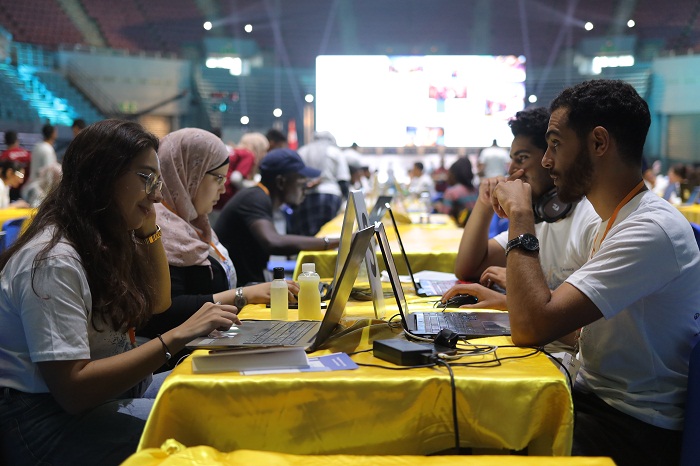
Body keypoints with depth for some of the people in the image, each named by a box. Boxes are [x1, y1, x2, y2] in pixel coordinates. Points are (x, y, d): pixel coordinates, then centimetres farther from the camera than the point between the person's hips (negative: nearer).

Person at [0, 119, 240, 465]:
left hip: (110, 384, 9)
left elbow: (158, 303, 20)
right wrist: (179, 336, -30)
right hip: (50, 415, -9)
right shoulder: (53, 259, -22)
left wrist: (149, 229, 5)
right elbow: (72, 389, -26)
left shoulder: (108, 239, 5)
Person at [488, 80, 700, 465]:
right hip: (594, 398, 9)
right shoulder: (617, 220, 10)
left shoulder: (653, 230, -22)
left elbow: (532, 327, -29)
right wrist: (509, 296, 6)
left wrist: (521, 218, -20)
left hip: (634, 433, -8)